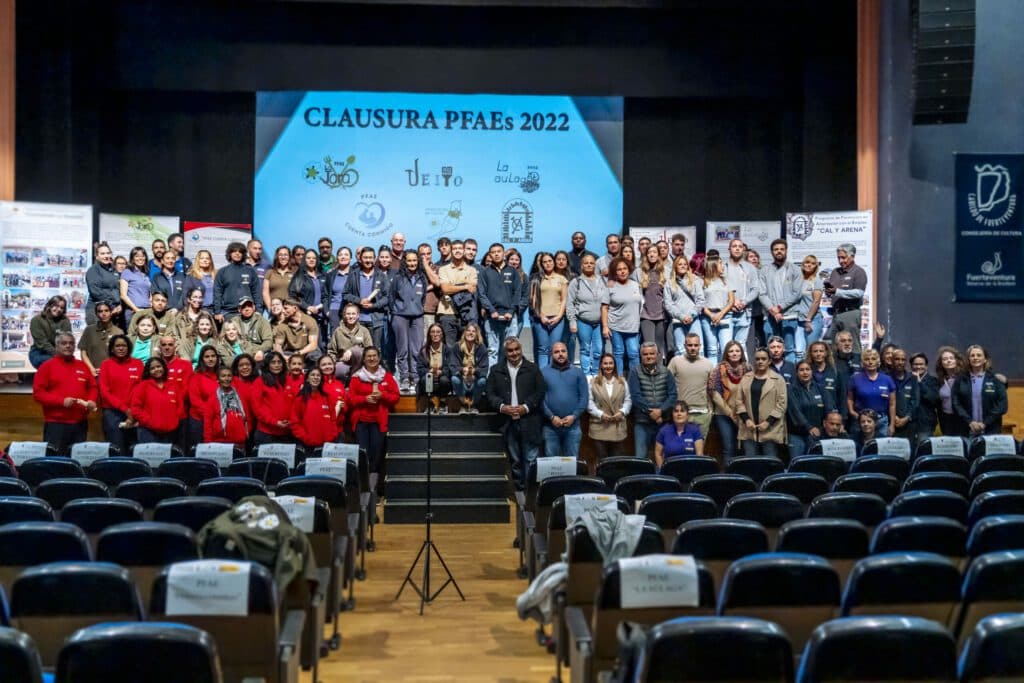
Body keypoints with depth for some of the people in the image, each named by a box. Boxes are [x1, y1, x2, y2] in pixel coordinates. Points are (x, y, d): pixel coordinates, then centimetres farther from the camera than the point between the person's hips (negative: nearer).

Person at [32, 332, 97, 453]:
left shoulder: (82, 366, 15)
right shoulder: (47, 366, 1)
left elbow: (92, 387, 19)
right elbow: (38, 393, -6)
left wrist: (92, 400, -3)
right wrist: (62, 401, -16)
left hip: (80, 423, 5)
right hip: (55, 424, -4)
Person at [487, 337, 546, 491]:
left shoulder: (533, 369, 4)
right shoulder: (496, 370, 9)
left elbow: (541, 391, -1)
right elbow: (490, 393, 6)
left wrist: (526, 407, -12)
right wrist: (501, 406, -11)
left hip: (529, 422, -2)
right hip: (508, 422, 2)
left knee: (531, 459, -2)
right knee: (515, 460, 10)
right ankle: (518, 489, 16)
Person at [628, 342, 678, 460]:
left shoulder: (665, 372, 7)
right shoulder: (635, 371, -1)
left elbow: (672, 395, 0)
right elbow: (636, 396, -9)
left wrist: (661, 410, -15)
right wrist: (651, 412, -14)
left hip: (663, 421, 3)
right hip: (642, 422, -2)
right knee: (640, 458, -3)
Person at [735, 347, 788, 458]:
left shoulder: (778, 379, 2)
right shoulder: (746, 378, 12)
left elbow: (782, 403, -4)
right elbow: (739, 401, 8)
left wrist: (768, 421, -12)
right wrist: (746, 419, -5)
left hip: (771, 430, -3)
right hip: (749, 430, 3)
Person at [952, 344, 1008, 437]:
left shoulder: (995, 379, 4)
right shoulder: (960, 380, 7)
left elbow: (1002, 405, -1)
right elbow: (956, 404, 3)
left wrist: (985, 423, -9)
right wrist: (970, 422, -10)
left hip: (991, 430, -1)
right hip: (967, 431, 1)